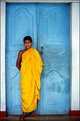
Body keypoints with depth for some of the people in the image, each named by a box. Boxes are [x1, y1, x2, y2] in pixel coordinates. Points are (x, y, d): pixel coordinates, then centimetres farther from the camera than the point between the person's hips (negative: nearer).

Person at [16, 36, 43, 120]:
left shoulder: (35, 52, 4)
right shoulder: (21, 52, 3)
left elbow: (39, 64, 6)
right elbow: (17, 64, 10)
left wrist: (37, 73, -4)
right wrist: (22, 71, 1)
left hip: (33, 76, 1)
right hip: (25, 76, -1)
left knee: (34, 93, 5)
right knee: (25, 94, -1)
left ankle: (33, 111, 17)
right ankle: (24, 112, 8)